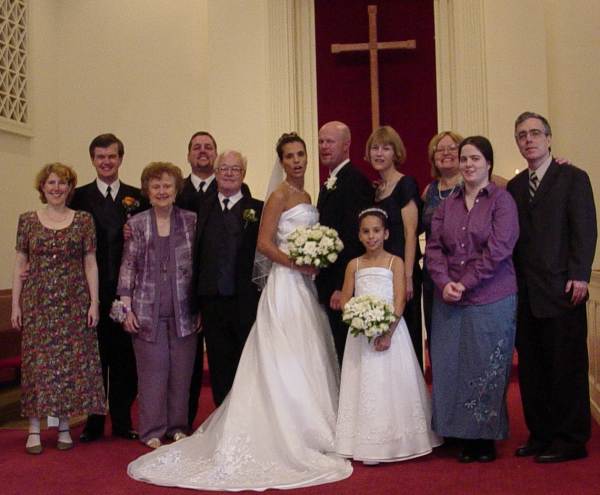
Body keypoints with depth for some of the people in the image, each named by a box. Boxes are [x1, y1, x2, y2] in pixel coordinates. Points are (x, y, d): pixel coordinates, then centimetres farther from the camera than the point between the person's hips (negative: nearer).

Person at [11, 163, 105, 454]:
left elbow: (90, 264, 3)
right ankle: (34, 430, 9)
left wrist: (94, 302, -3)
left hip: (73, 303, 0)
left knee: (71, 362, 2)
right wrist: (15, 304, 0)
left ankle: (64, 426, 14)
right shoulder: (27, 220, 5)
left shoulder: (83, 220, 4)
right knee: (36, 362, 1)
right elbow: (20, 265, 5)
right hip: (37, 303, 0)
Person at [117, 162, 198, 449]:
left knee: (182, 369, 7)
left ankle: (178, 426, 21)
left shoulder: (191, 221, 5)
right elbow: (127, 267, 2)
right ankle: (153, 431, 14)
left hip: (183, 310, 1)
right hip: (148, 310, -1)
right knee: (152, 369, 3)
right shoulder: (136, 224, 4)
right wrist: (126, 308, -4)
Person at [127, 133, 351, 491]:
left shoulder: (306, 196, 16)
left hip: (305, 285, 8)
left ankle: (307, 430, 18)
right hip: (285, 284, -8)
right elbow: (264, 243, -14)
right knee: (286, 361, -4)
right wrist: (297, 263, -20)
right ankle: (288, 435, 4)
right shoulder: (279, 196, -8)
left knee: (307, 359, 10)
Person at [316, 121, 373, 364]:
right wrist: (323, 284, 14)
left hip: (345, 286, -9)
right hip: (331, 284, 9)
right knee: (341, 351, 14)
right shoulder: (329, 183, 18)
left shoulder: (355, 181, -13)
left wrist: (342, 287, -22)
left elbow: (353, 238, -20)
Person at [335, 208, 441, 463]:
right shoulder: (354, 265, 9)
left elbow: (400, 301, -8)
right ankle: (369, 445, 11)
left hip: (390, 329, -3)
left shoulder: (395, 262, 0)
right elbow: (345, 300, 6)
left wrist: (387, 333, -18)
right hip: (361, 333, 3)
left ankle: (395, 442, 9)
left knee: (392, 384, 0)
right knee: (365, 385, 4)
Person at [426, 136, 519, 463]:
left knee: (487, 367, 4)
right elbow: (434, 247, 5)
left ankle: (487, 438, 19)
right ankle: (466, 437, 19)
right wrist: (444, 283, -10)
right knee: (452, 366, 6)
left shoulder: (501, 200, -3)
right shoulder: (447, 204, 11)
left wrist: (464, 284, -13)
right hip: (449, 299, 4)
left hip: (491, 298, -4)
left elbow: (498, 249, -12)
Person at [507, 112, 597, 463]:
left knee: (567, 366, 0)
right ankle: (541, 435, 18)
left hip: (562, 289, -5)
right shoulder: (515, 187, 16)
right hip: (526, 292, 6)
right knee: (531, 368, 8)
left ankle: (570, 440, 10)